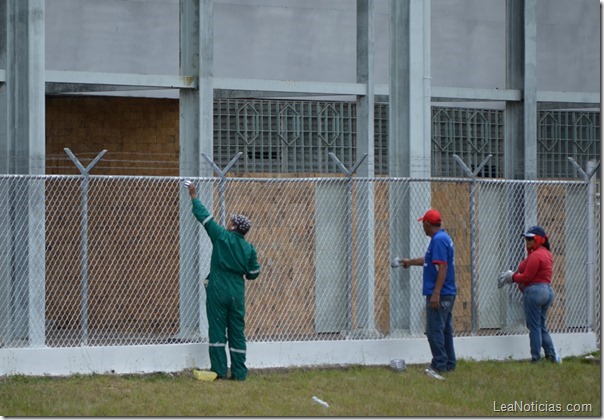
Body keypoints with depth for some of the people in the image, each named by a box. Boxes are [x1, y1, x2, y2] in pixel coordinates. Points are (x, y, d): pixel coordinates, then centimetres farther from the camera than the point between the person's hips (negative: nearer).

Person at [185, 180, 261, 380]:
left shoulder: (222, 237, -7)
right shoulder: (249, 248, 2)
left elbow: (205, 217, -1)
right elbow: (253, 273, 7)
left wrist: (194, 197, 10)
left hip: (218, 291, -3)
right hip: (237, 294, 3)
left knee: (217, 330, 1)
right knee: (237, 332, 7)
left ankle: (219, 370, -2)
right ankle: (239, 372, 7)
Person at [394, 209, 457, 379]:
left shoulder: (439, 239, -16)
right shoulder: (443, 238, 16)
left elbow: (442, 266, -23)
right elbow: (430, 260, 32)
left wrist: (436, 293, -26)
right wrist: (410, 262, 46)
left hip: (439, 295, -10)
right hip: (448, 294, 10)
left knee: (435, 329, -9)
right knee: (445, 329, 14)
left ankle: (439, 366, -9)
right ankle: (449, 364, 19)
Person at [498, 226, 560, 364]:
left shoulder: (535, 255, -16)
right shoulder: (547, 254, 16)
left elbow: (526, 277, -18)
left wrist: (512, 277, -3)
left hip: (534, 291, -10)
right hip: (548, 291, 10)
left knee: (534, 326, -3)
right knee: (542, 326, 16)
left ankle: (536, 358, 0)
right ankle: (552, 356, 8)